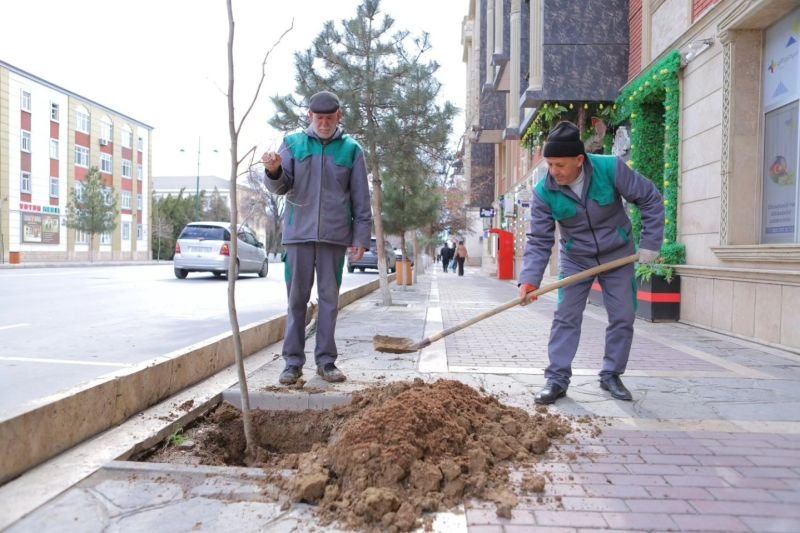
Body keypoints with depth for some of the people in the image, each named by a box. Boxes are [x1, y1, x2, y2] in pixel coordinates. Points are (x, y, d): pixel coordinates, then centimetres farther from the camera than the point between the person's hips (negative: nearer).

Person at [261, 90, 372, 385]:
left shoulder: (351, 149, 6)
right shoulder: (293, 143, 7)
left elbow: (361, 200, 5)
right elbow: (281, 186, 0)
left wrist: (361, 237, 0)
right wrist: (274, 171, -22)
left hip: (334, 235, 0)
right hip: (299, 232, 0)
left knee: (329, 299, 5)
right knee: (297, 298, 4)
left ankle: (326, 360, 14)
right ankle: (293, 361, 13)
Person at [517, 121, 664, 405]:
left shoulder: (610, 168, -23)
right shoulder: (544, 192, -20)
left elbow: (651, 199, -11)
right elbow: (539, 241, -17)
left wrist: (650, 243, -13)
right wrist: (529, 279, -29)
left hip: (618, 255, 0)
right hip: (575, 259, 0)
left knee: (623, 317, 4)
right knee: (565, 317, -4)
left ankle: (611, 375, 20)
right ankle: (557, 378, 4)